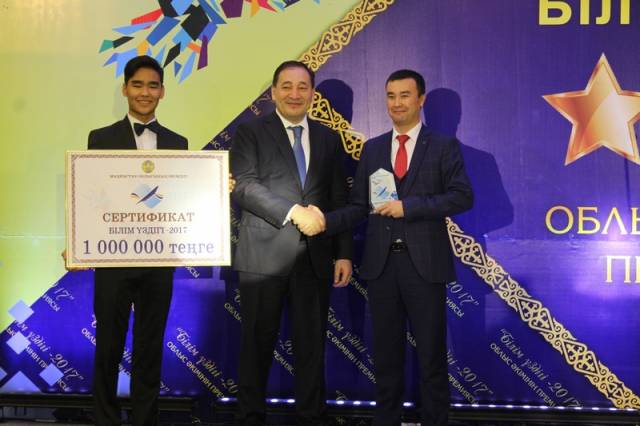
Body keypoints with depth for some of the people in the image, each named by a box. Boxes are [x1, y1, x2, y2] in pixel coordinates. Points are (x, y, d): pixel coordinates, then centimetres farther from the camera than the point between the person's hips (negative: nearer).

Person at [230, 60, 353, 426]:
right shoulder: (251, 133, 2)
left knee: (312, 345, 7)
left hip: (315, 257, 3)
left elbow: (339, 200, 14)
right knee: (258, 344, 4)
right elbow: (244, 187, -11)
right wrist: (295, 212, -20)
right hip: (265, 255, -3)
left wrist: (344, 253, 7)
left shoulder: (328, 139, 14)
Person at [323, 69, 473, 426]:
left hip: (424, 263, -3)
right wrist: (325, 222, -10)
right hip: (382, 263, 4)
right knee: (386, 353, 11)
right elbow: (360, 206, 8)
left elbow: (463, 197, -9)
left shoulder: (444, 146, 1)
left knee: (431, 353, 5)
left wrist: (409, 206, -16)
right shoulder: (373, 149, 12)